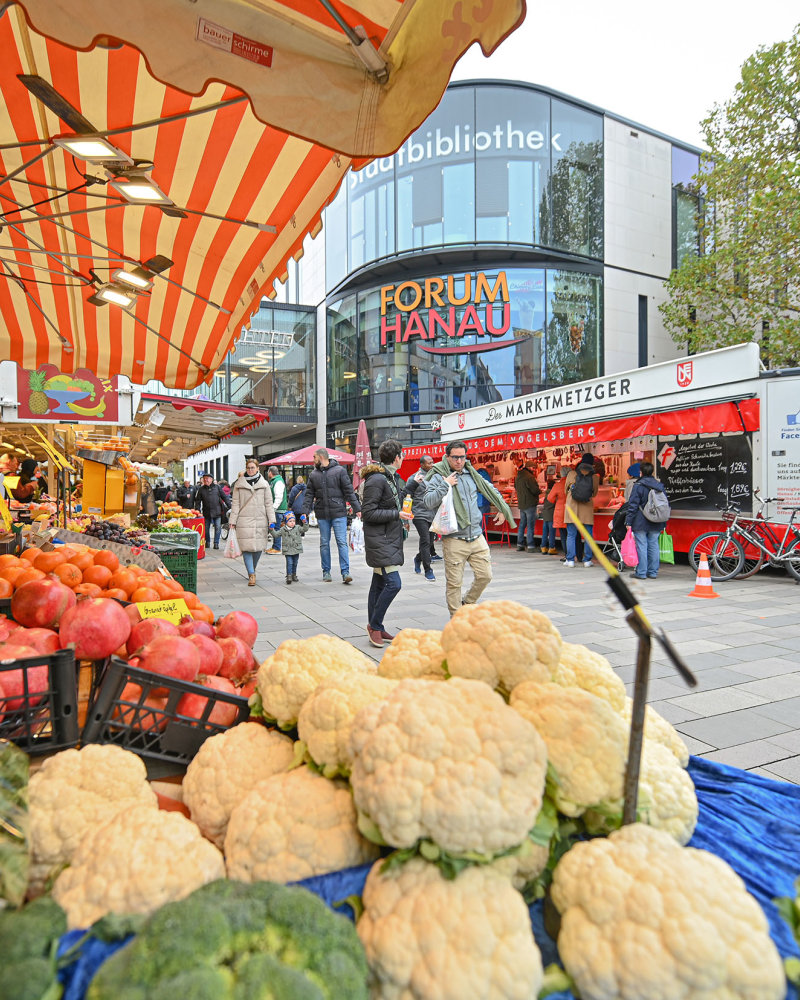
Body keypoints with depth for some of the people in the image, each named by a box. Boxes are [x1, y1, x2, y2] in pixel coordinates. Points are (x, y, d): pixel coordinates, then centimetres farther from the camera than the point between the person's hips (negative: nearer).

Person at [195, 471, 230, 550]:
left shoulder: (217, 487, 5)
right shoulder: (201, 489, 5)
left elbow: (224, 497, 8)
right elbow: (197, 501, 8)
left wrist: (230, 507, 3)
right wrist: (198, 511, -1)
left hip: (217, 512, -1)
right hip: (206, 513, 1)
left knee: (218, 528, -7)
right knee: (206, 528, 9)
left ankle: (216, 543, 2)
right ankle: (207, 541, 27)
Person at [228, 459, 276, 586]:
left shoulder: (263, 484, 10)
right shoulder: (239, 484, 9)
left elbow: (268, 503, 9)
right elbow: (235, 504, 8)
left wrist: (271, 520, 1)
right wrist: (233, 521, 1)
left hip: (260, 520, 1)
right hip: (244, 521, -1)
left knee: (259, 547, 2)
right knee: (247, 547, -9)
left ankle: (251, 570, 22)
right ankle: (251, 574, -7)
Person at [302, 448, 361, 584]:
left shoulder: (339, 471, -1)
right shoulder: (313, 475, 10)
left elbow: (349, 491, -2)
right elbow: (309, 495, 10)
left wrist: (357, 508, -6)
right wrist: (305, 512, -1)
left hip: (339, 513, -3)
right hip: (322, 515, 4)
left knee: (342, 542, -5)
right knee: (324, 543, 9)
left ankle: (345, 572, -2)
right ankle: (326, 571, 19)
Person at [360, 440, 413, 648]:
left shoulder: (394, 478, 14)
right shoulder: (376, 479, -16)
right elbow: (368, 513, -18)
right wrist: (397, 514, -18)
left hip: (391, 539, 10)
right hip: (379, 540, -10)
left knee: (379, 584, 14)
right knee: (393, 583, -14)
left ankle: (375, 628, 23)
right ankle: (374, 625, 2)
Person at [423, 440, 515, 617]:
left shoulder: (471, 475, 13)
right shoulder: (438, 477, -4)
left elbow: (490, 490, 29)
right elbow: (429, 502, -17)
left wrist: (502, 509, 28)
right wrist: (446, 485, -19)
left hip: (477, 537, 5)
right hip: (454, 540, -5)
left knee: (485, 576, 8)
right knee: (454, 583, -1)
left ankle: (467, 604, 31)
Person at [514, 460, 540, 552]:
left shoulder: (518, 476, 10)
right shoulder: (529, 477, -17)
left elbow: (516, 487, 23)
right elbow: (535, 490, -19)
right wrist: (540, 491, 1)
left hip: (521, 504, 8)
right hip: (530, 504, -8)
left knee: (522, 524, 14)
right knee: (530, 525, -5)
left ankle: (520, 545, 18)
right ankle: (530, 546, -5)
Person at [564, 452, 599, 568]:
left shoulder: (571, 474, -5)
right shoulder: (595, 477, -4)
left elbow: (566, 490, 7)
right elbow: (595, 493, 8)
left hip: (572, 508, 0)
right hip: (587, 510, 0)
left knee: (571, 535, 7)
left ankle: (570, 560, 7)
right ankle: (587, 560, 13)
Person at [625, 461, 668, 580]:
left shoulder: (638, 486, -9)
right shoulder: (660, 486, 9)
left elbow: (632, 505, -12)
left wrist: (629, 522, -7)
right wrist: (663, 524, 22)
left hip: (641, 523, -5)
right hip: (656, 524, 6)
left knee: (641, 546, -2)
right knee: (653, 546, 10)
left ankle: (641, 573, 0)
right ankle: (653, 572, 14)